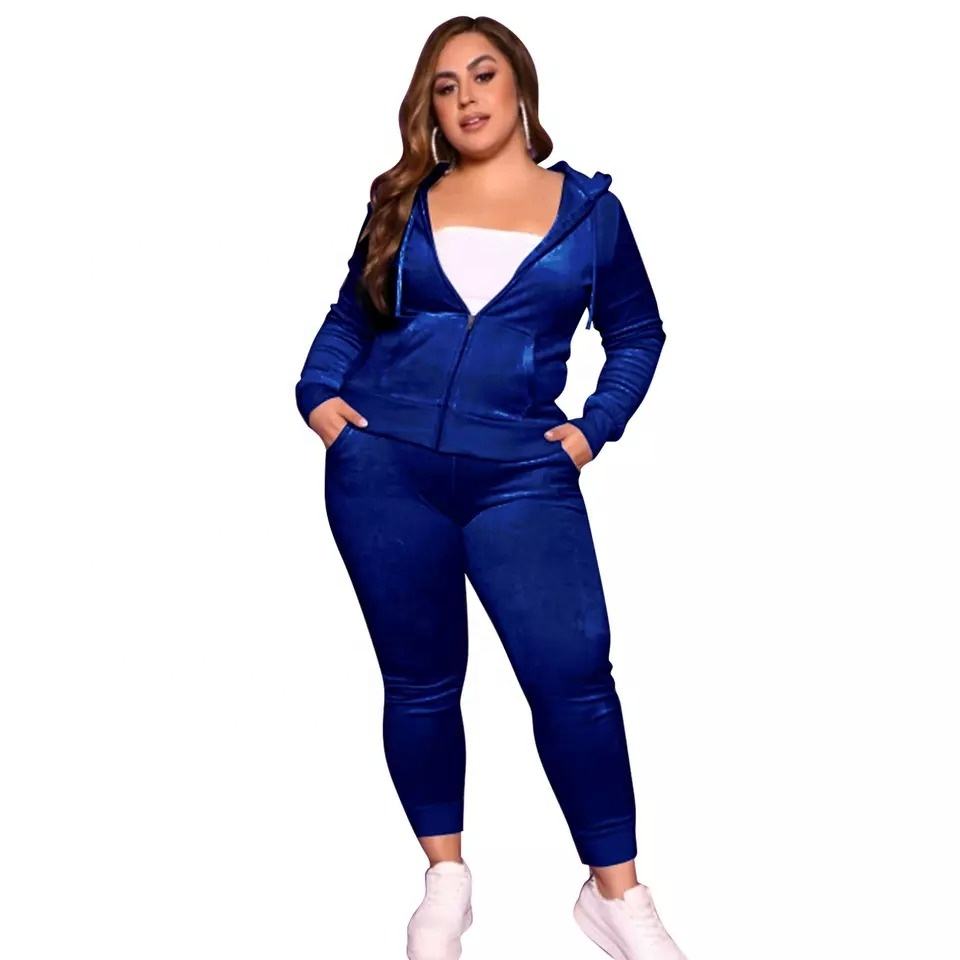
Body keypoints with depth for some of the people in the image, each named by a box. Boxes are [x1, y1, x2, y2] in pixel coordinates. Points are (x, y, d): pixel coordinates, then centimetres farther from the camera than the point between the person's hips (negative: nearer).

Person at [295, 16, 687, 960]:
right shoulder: (404, 201, 11)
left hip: (520, 477, -1)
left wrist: (594, 428, 3)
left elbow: (638, 333, 15)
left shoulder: (589, 207, 8)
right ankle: (445, 878, 25)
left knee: (573, 671, -10)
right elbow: (349, 316, 20)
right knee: (419, 680, 8)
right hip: (382, 468, 2)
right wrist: (318, 393, 4)